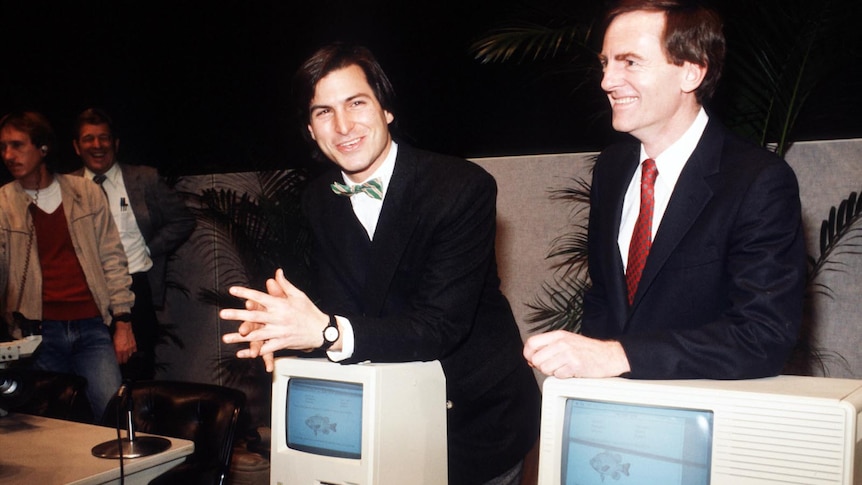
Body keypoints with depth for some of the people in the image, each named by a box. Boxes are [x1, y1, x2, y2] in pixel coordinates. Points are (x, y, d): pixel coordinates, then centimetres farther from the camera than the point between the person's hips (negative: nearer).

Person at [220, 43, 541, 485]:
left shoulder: (463, 187, -21)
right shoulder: (318, 200, -2)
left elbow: (441, 326, -27)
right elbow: (337, 308, -4)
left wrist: (329, 332, -39)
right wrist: (289, 322, -26)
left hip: (478, 414, -4)